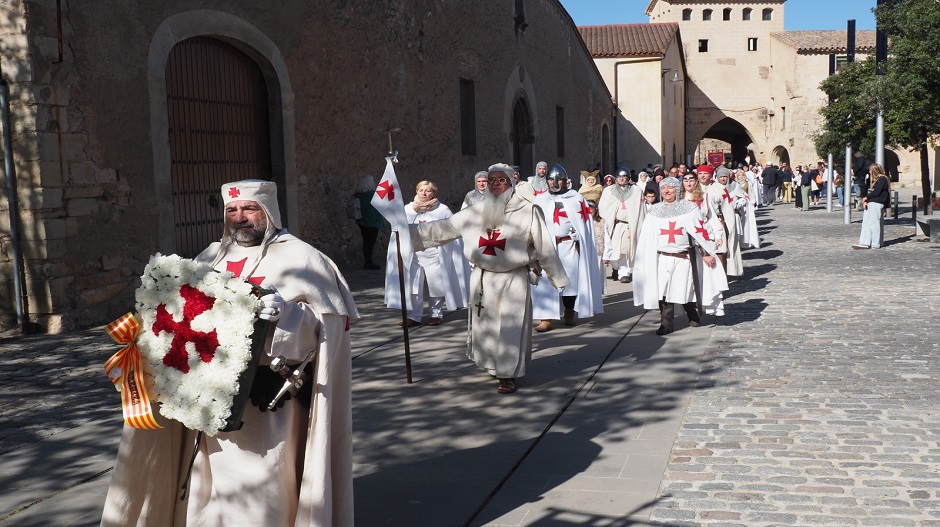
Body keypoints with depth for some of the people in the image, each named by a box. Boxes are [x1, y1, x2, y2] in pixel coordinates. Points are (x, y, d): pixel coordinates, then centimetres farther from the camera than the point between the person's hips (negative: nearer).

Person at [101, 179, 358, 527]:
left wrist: (286, 313, -29)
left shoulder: (300, 258, -4)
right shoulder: (210, 258, 14)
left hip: (269, 397, -5)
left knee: (263, 485, -2)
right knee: (215, 480, 12)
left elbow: (327, 322, -13)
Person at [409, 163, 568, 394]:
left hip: (512, 280, -4)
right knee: (485, 325, 13)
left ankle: (508, 374, 9)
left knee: (509, 327, -2)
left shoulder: (527, 210, -7)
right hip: (482, 278, 4)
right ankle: (495, 365, 33)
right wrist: (411, 231, 3)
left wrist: (557, 277, 3)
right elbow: (444, 228, 7)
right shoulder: (475, 211, 5)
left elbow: (544, 246, -2)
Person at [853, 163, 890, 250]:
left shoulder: (882, 179, -8)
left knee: (874, 223, -7)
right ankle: (865, 243, 3)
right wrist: (865, 201, 3)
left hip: (876, 204, -10)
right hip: (871, 203, 10)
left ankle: (875, 244, -2)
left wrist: (866, 197, -6)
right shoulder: (875, 180, 21)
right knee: (866, 223, 4)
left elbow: (877, 192, -15)